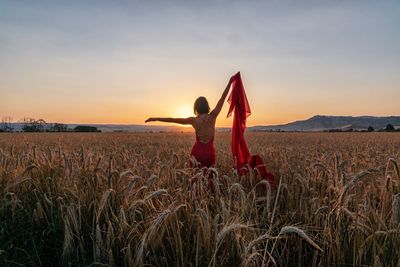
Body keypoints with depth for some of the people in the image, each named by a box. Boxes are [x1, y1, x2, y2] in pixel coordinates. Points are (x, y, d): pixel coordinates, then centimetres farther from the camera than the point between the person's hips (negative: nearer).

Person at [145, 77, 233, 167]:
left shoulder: (194, 120, -5)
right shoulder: (212, 117, -4)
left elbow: (173, 119, 0)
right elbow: (222, 99, 2)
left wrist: (155, 119, 8)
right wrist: (229, 83, 8)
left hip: (197, 153, 0)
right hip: (210, 153, 1)